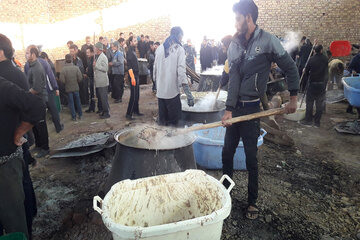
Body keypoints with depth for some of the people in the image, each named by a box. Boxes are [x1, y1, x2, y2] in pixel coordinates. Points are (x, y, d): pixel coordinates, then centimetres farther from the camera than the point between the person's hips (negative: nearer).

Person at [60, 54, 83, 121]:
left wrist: (66, 83, 6)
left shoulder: (63, 69, -14)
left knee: (71, 102, 8)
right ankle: (80, 115, 20)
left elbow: (62, 80, -14)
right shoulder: (76, 68, -10)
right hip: (76, 87, 1)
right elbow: (80, 78, -9)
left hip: (68, 88, -1)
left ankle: (74, 117, 12)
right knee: (78, 101, 14)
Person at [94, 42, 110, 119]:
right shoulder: (97, 57, 14)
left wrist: (96, 65, -17)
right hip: (97, 81, 9)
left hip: (102, 82, -9)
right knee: (99, 97, 15)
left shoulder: (103, 57, -13)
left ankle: (106, 113, 3)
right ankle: (103, 111, 26)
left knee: (103, 98, -5)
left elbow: (105, 68, -21)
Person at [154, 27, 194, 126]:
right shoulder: (179, 49, -6)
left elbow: (155, 68, 10)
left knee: (162, 119, 14)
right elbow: (181, 71, -15)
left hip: (160, 91, 5)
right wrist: (188, 94, -18)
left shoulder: (160, 48, 8)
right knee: (173, 121, 2)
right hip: (172, 90, -5)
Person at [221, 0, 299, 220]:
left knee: (251, 157, 3)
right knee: (227, 152, 11)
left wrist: (294, 97, 0)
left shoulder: (268, 41, -8)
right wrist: (229, 109, -12)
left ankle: (253, 202, 20)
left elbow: (291, 68, -1)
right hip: (235, 106, 5)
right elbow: (234, 77, -4)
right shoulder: (235, 44, 5)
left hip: (251, 108, -4)